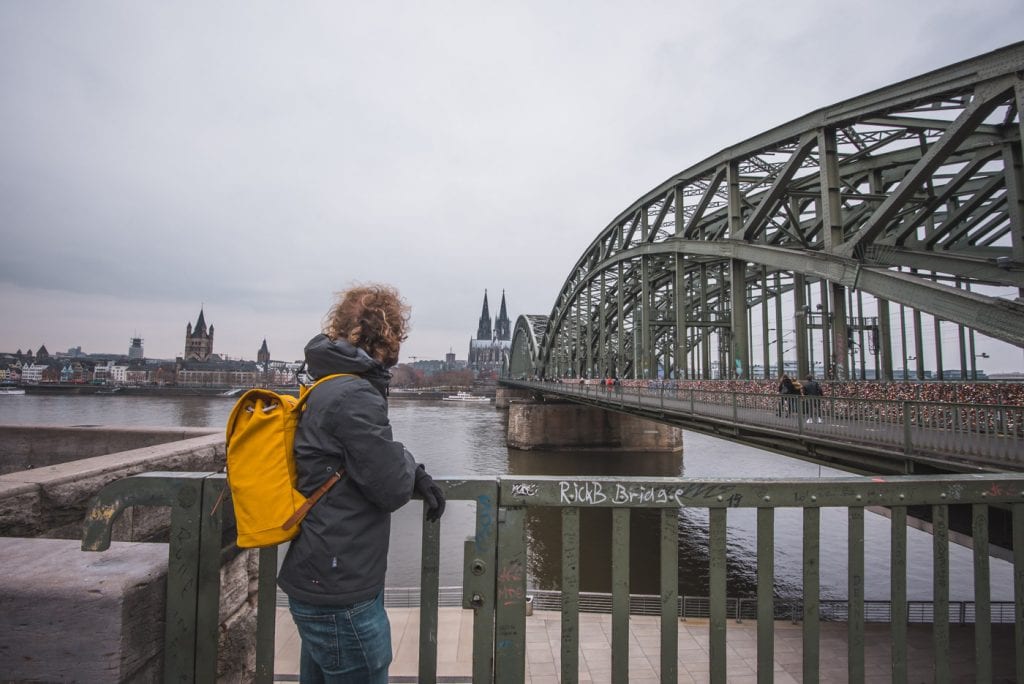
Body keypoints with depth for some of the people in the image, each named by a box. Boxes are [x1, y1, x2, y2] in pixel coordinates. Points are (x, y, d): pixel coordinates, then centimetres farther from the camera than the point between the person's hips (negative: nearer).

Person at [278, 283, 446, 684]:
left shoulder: (331, 386, 8)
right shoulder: (354, 396, -24)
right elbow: (392, 490, -20)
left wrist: (417, 475, 0)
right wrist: (409, 464, 0)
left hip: (320, 581, 10)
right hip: (341, 594, -9)